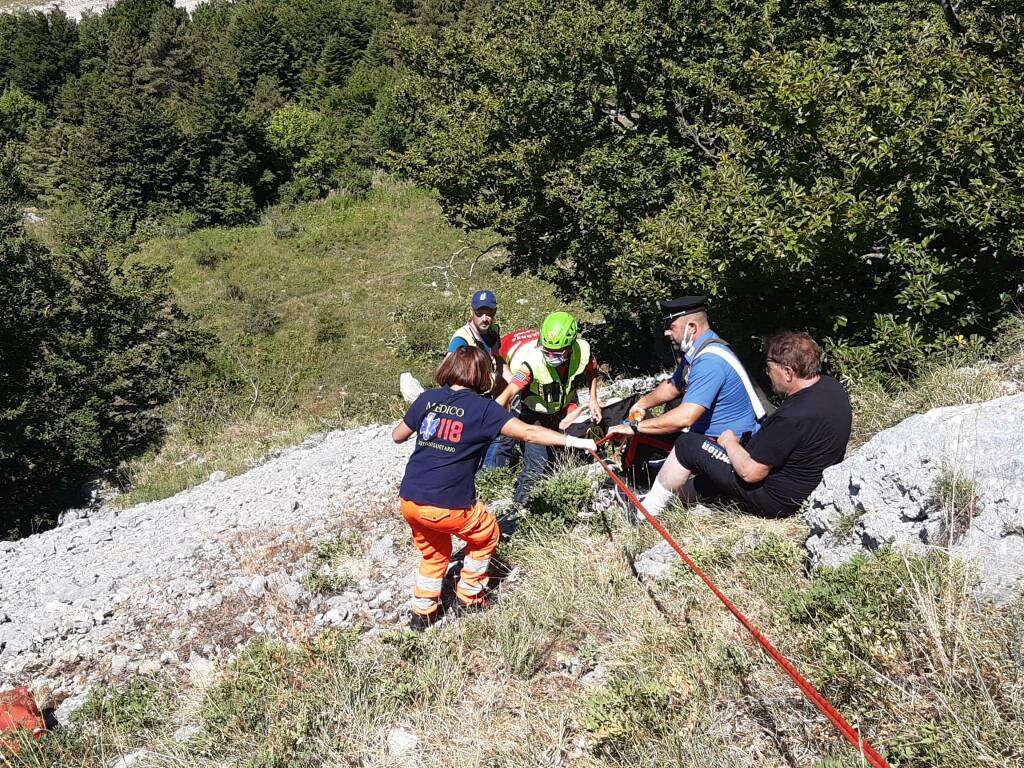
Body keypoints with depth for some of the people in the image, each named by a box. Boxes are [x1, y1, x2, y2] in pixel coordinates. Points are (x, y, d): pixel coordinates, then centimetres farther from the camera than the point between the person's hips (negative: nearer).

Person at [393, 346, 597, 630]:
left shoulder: (428, 398, 5)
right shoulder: (484, 408, -7)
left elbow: (398, 436, 16)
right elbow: (528, 433, -10)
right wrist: (577, 441, -5)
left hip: (409, 500, 5)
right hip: (448, 506, -5)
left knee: (434, 553, 30)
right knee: (487, 535, 25)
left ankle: (422, 612, 34)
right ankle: (469, 595, 33)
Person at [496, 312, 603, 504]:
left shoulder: (583, 351, -24)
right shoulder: (533, 361, -37)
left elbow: (592, 373, 1)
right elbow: (508, 394, -43)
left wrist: (593, 399, -6)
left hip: (565, 409, 4)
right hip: (536, 414, -4)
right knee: (536, 465, -12)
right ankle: (518, 503, 7)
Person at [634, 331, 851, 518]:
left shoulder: (794, 417, -33)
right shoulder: (832, 387, -3)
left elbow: (750, 472, -27)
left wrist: (729, 442, -7)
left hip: (775, 499, -10)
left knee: (688, 445, -2)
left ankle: (646, 512, 11)